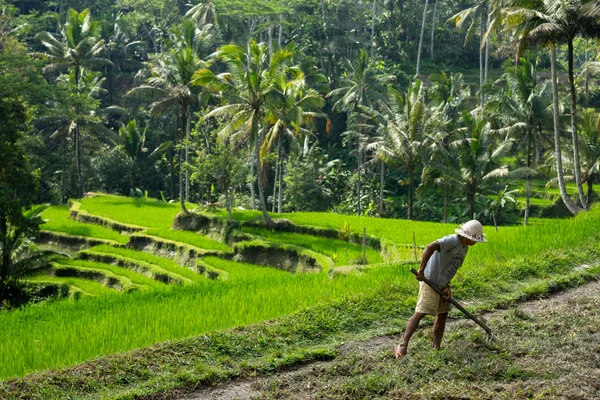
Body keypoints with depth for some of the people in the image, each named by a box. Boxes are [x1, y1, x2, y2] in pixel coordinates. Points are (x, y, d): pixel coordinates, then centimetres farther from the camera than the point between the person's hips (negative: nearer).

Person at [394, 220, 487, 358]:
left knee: (442, 314, 11)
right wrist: (421, 270, -32)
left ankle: (436, 348, 18)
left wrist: (447, 287, -1)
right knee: (420, 313, -11)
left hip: (441, 285, 10)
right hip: (430, 282, -9)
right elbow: (430, 247, -33)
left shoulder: (464, 248, 11)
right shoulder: (452, 240, -19)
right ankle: (403, 345, -9)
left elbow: (450, 269, 11)